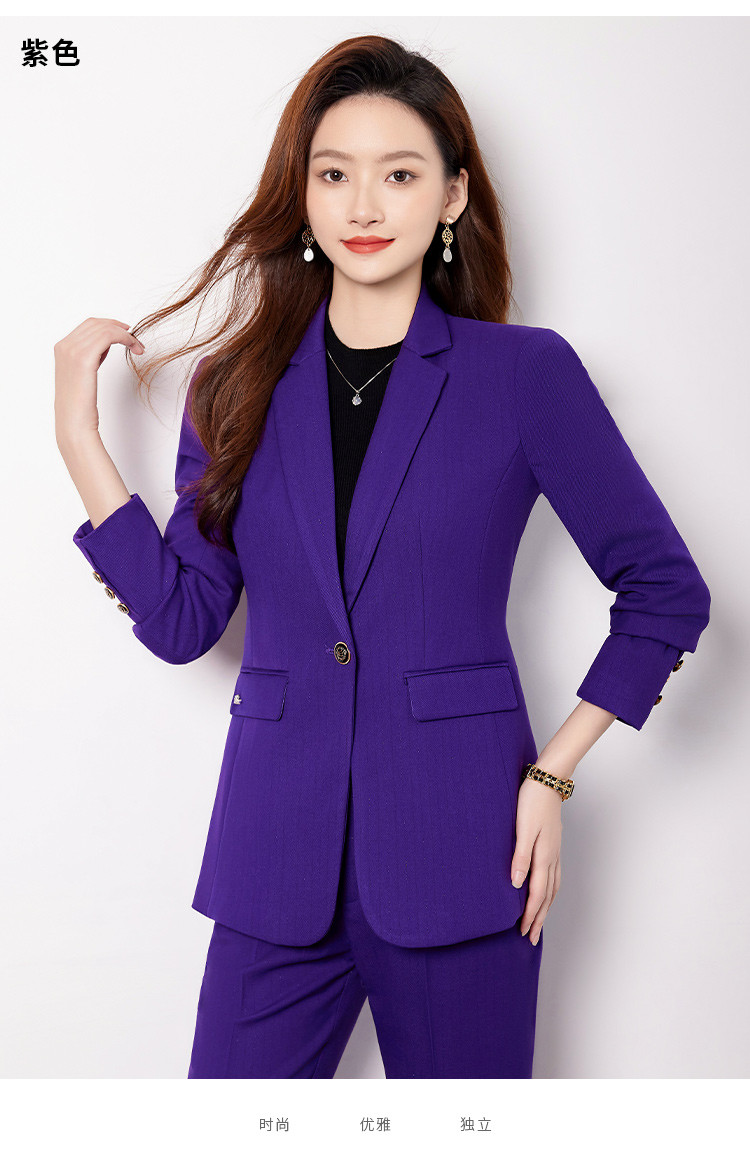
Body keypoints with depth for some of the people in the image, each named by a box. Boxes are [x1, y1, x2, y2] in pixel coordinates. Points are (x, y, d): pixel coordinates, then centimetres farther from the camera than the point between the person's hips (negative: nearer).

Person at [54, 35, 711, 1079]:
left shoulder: (525, 373, -3)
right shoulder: (237, 389, 6)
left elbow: (665, 591, 2)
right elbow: (181, 622, 3)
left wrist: (554, 773, -4)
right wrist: (79, 436, -1)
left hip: (456, 851, -2)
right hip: (279, 856, 2)